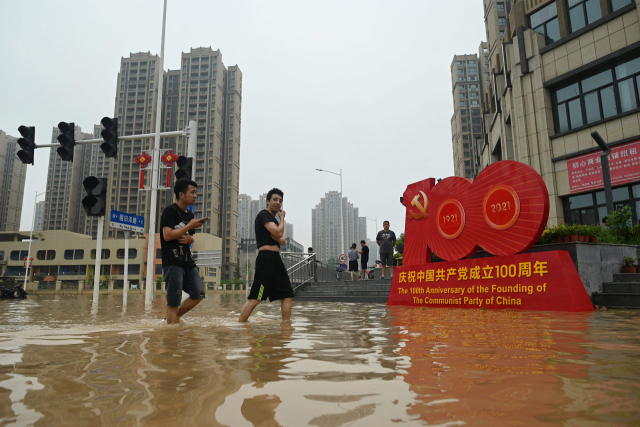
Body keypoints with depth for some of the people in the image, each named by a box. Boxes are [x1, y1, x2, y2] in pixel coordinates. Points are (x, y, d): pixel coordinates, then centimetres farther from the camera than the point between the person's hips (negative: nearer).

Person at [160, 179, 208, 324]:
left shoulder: (190, 214, 17)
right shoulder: (170, 211, -7)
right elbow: (167, 235, -18)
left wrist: (190, 239, 3)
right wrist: (189, 226, -15)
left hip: (187, 261, 8)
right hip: (172, 262, -8)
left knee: (198, 294, 6)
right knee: (174, 300, -5)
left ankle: (174, 317, 22)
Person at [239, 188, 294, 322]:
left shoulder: (274, 220, 23)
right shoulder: (264, 215, -5)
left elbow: (282, 241, 17)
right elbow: (278, 233, -17)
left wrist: (279, 238, -6)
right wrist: (282, 217, -1)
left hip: (276, 259, 10)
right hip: (267, 257, -10)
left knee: (287, 295, 7)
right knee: (255, 298, -12)